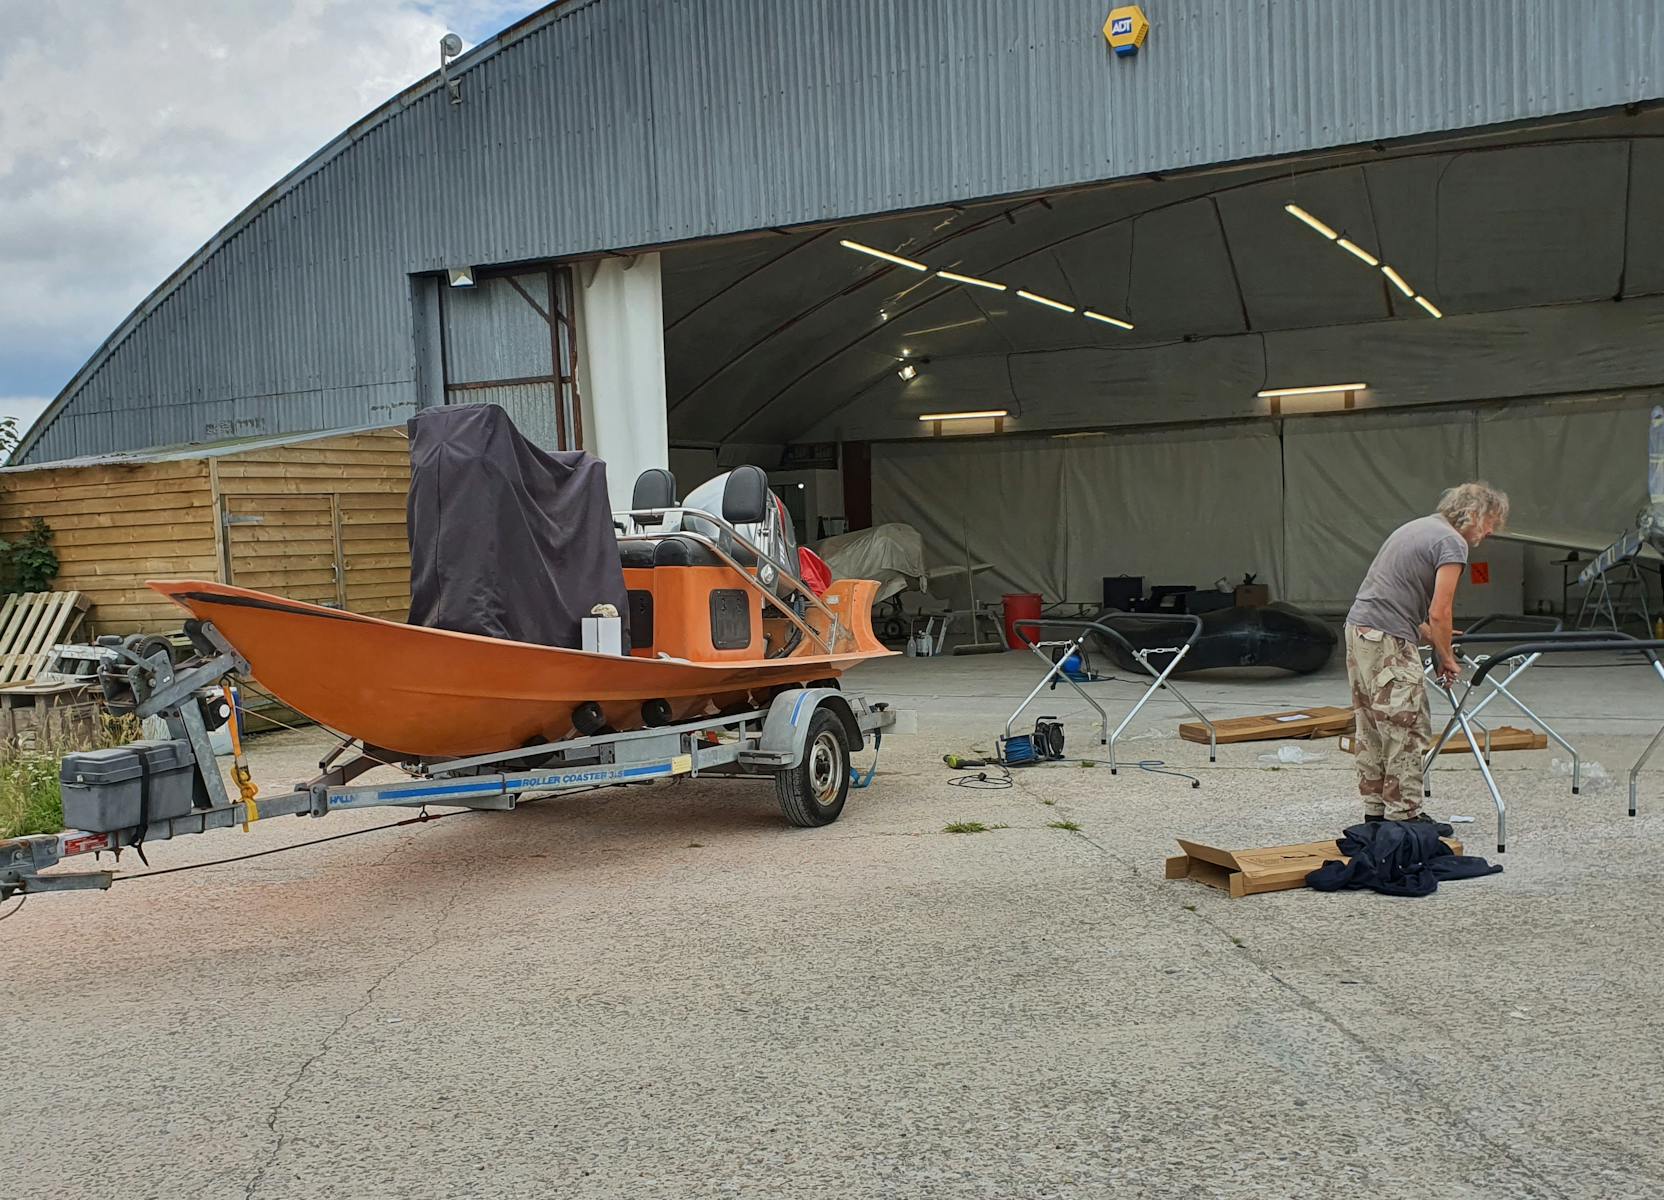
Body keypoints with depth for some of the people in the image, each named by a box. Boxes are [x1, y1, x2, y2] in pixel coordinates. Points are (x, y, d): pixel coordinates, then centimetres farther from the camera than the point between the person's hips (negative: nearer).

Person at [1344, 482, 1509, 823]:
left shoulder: (1419, 527, 20)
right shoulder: (1452, 542, -9)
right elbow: (1439, 612, -13)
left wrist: (1427, 634, 24)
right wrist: (1446, 659, 1)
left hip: (1359, 629, 10)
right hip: (1387, 642, -10)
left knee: (1373, 730, 14)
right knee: (1406, 732, -2)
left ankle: (1375, 811, 21)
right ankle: (1402, 816, 2)